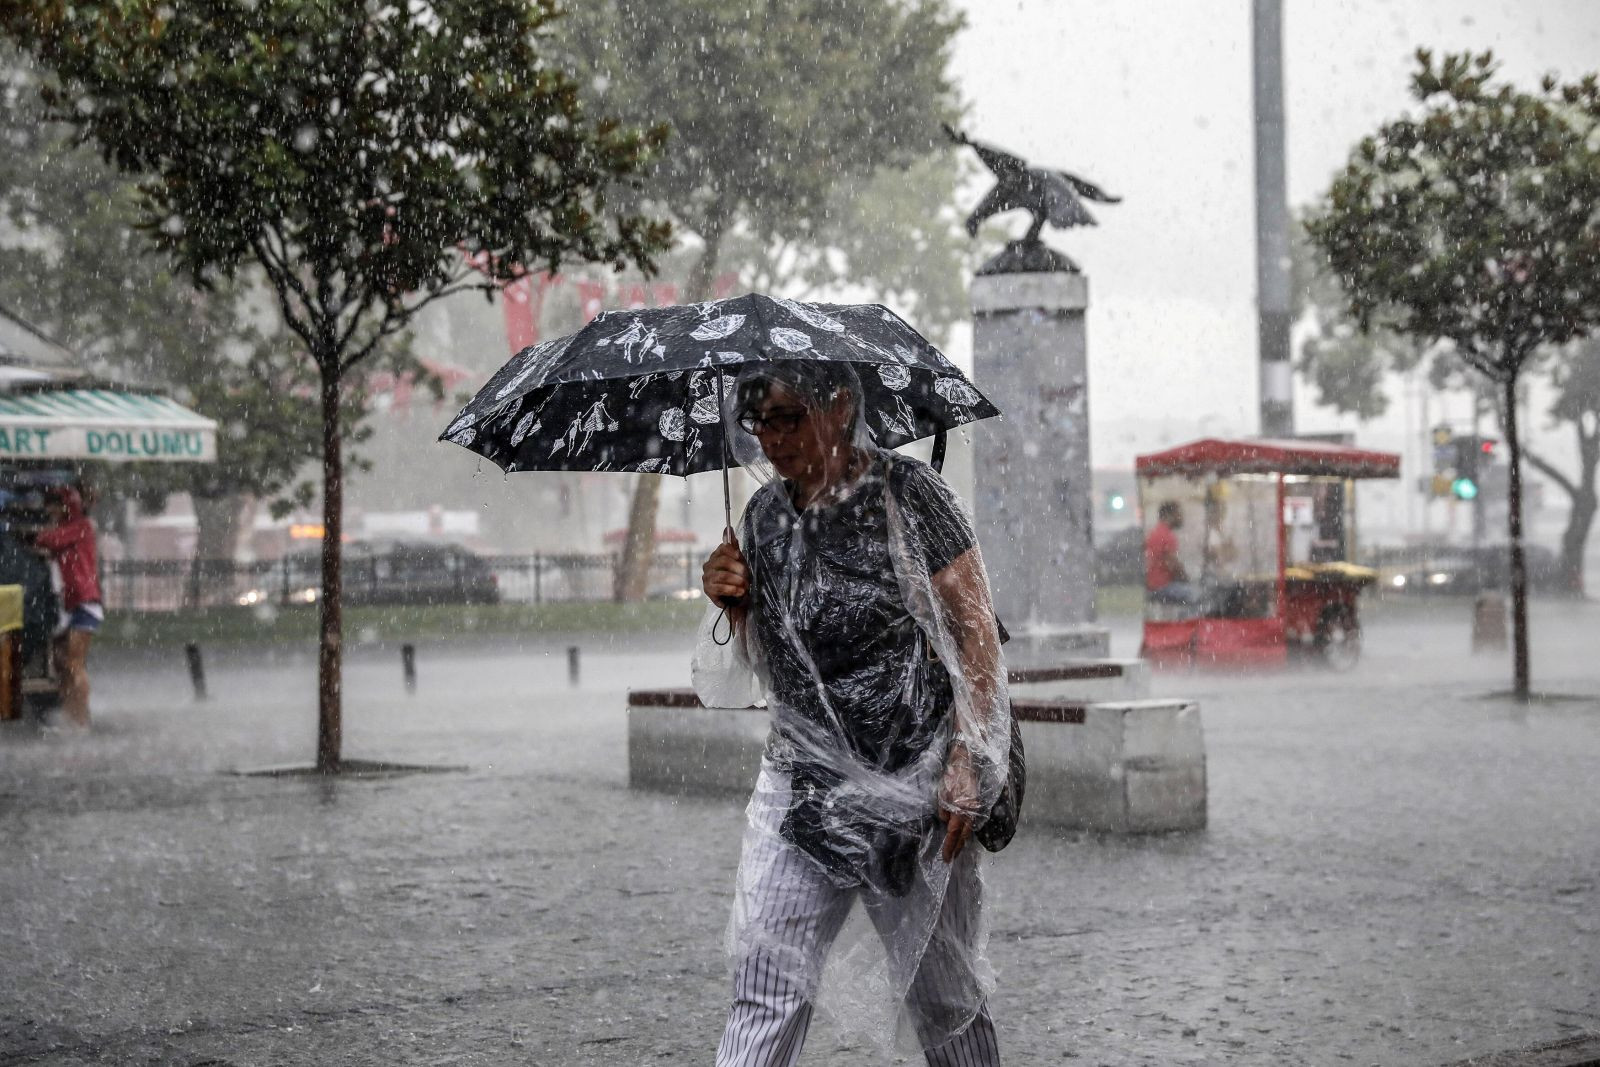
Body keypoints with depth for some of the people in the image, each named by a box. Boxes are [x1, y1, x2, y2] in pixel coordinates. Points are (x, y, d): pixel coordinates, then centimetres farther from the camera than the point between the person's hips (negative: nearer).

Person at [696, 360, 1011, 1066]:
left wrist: (966, 765, -16)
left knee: (939, 996, 8)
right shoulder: (765, 513, 8)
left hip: (912, 784, -4)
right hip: (800, 782, 4)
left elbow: (976, 633, -9)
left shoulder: (907, 493, -8)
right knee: (764, 994, -5)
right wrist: (733, 603, -3)